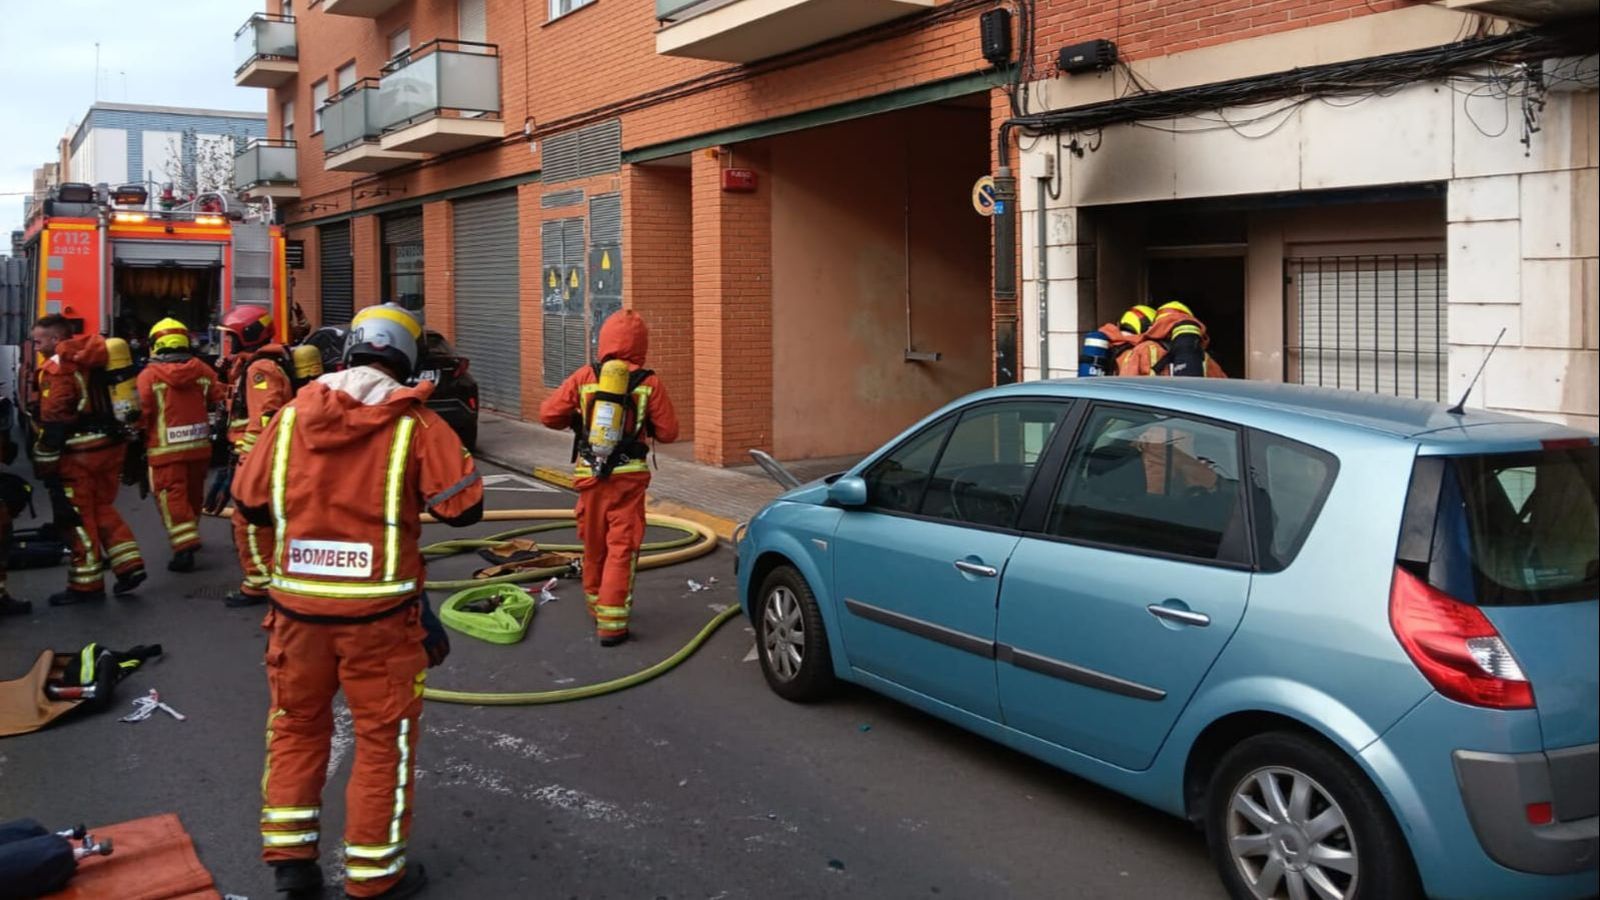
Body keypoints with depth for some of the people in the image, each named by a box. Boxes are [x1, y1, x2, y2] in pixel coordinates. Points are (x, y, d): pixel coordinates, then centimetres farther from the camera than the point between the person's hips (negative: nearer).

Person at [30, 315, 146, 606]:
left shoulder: (57, 368, -12)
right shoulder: (97, 357, 13)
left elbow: (53, 420, -17)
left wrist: (45, 462, -13)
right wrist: (130, 445, 22)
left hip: (79, 453, -8)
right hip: (111, 445, 8)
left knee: (79, 516, 2)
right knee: (103, 508, 19)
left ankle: (86, 583, 8)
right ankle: (129, 565, 12)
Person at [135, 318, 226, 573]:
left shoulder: (149, 375, -10)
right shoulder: (203, 370, 2)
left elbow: (142, 413, -9)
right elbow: (220, 403, 4)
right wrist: (219, 436, 18)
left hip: (166, 449, -5)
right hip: (200, 445, 5)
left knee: (172, 497, -2)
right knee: (193, 492, 20)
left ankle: (184, 547, -13)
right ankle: (190, 536, 37)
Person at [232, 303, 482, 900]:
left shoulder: (291, 415, 0)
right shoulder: (415, 424, -9)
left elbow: (249, 501, 6)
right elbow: (464, 507, -8)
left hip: (298, 604, 3)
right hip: (379, 611, -3)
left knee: (296, 723, 22)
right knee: (384, 736, 11)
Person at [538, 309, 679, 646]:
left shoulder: (584, 377, -4)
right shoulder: (649, 383, -7)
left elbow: (548, 414, -5)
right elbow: (668, 432, -4)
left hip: (590, 474, 3)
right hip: (629, 476, -2)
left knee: (594, 545, 19)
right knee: (621, 548, 1)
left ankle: (596, 607, 36)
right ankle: (611, 622, -3)